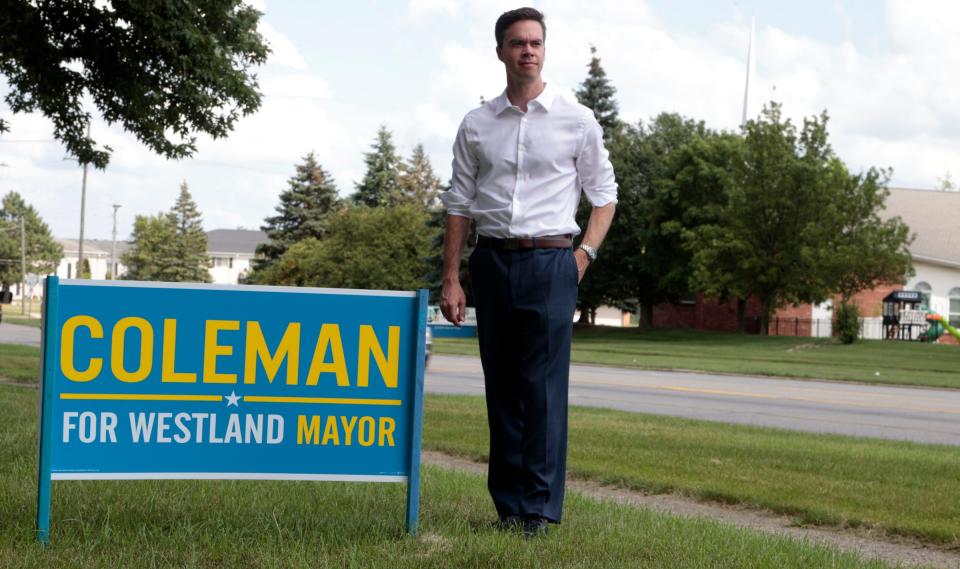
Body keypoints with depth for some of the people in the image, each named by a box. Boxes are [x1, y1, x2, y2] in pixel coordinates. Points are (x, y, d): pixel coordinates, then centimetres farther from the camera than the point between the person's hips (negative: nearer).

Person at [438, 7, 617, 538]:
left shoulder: (576, 120, 3)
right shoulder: (476, 125, 8)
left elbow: (604, 194, 9)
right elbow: (458, 204, 10)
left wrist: (584, 255, -3)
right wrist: (451, 279, 5)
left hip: (550, 261, -2)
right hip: (492, 260, 3)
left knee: (544, 387, -7)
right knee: (501, 386, 5)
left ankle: (540, 506, -3)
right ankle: (507, 503, 12)